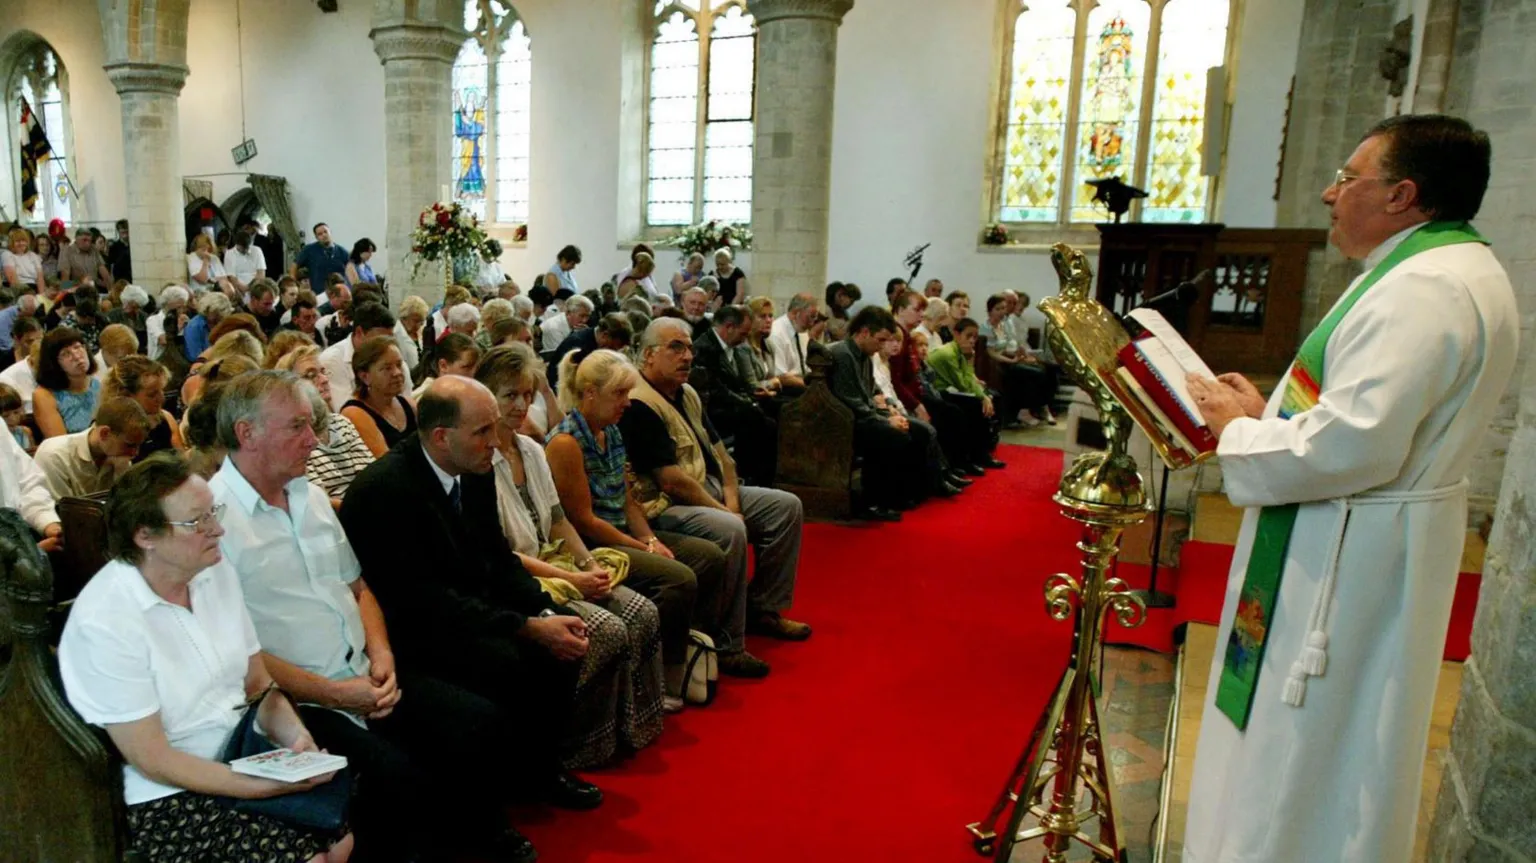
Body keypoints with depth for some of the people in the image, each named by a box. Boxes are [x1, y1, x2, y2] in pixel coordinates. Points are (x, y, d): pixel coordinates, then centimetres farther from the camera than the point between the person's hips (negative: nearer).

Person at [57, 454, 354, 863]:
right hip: (168, 798, -5)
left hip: (244, 759, 6)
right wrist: (275, 785, -23)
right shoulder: (103, 622, -20)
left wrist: (297, 737, -13)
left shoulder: (217, 571, -1)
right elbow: (152, 760, -17)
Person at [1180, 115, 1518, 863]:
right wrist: (1267, 412, 4)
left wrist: (1239, 430, -15)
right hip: (1357, 544, 11)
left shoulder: (1424, 290, -24)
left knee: (1308, 756, 5)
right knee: (1326, 749, 24)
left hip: (1350, 557, -11)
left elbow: (1354, 445, -30)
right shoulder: (1449, 269, 12)